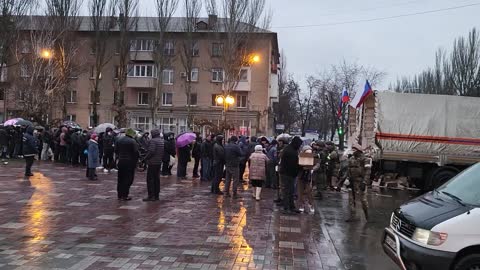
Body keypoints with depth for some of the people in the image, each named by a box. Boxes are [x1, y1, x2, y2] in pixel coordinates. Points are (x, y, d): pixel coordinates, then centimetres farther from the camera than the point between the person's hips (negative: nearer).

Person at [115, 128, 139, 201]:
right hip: (129, 162, -6)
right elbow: (136, 152, -15)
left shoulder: (119, 140, 9)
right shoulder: (132, 141, -12)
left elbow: (116, 151, 14)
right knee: (128, 179, -1)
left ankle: (120, 195, 19)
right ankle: (124, 195, -3)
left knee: (120, 179, 13)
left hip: (121, 161, 6)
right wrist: (135, 161, -3)